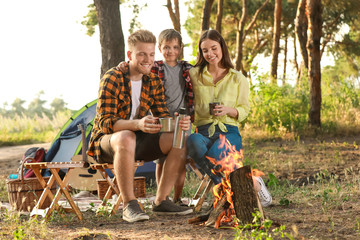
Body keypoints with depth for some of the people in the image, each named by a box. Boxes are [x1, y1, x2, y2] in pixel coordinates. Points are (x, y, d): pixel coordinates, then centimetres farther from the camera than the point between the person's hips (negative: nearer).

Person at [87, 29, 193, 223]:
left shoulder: (153, 81, 4)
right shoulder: (112, 79, -16)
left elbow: (163, 115, 3)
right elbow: (105, 122, -24)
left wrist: (178, 123, -23)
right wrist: (138, 124, -42)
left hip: (138, 138, 6)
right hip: (106, 141, -6)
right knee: (126, 139, -41)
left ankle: (161, 201, -9)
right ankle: (129, 205, -33)